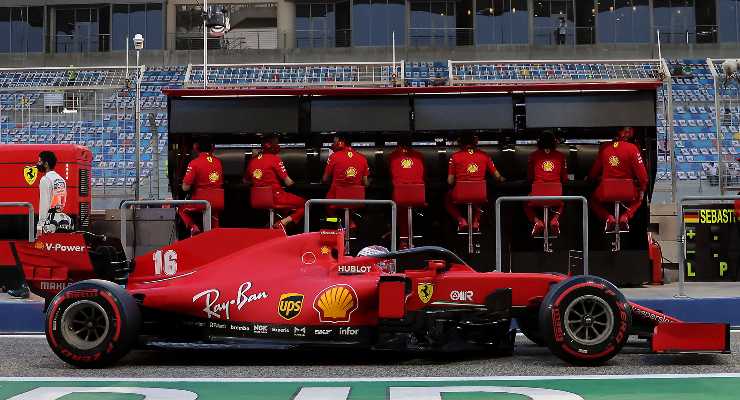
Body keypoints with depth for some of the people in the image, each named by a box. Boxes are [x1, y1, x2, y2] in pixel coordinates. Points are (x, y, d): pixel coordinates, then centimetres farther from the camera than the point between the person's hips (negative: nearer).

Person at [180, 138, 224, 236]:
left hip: (203, 199, -4)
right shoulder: (218, 161, 7)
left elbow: (185, 187, -8)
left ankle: (193, 227, -2)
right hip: (219, 201, 4)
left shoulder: (195, 163, -7)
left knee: (181, 210, 20)